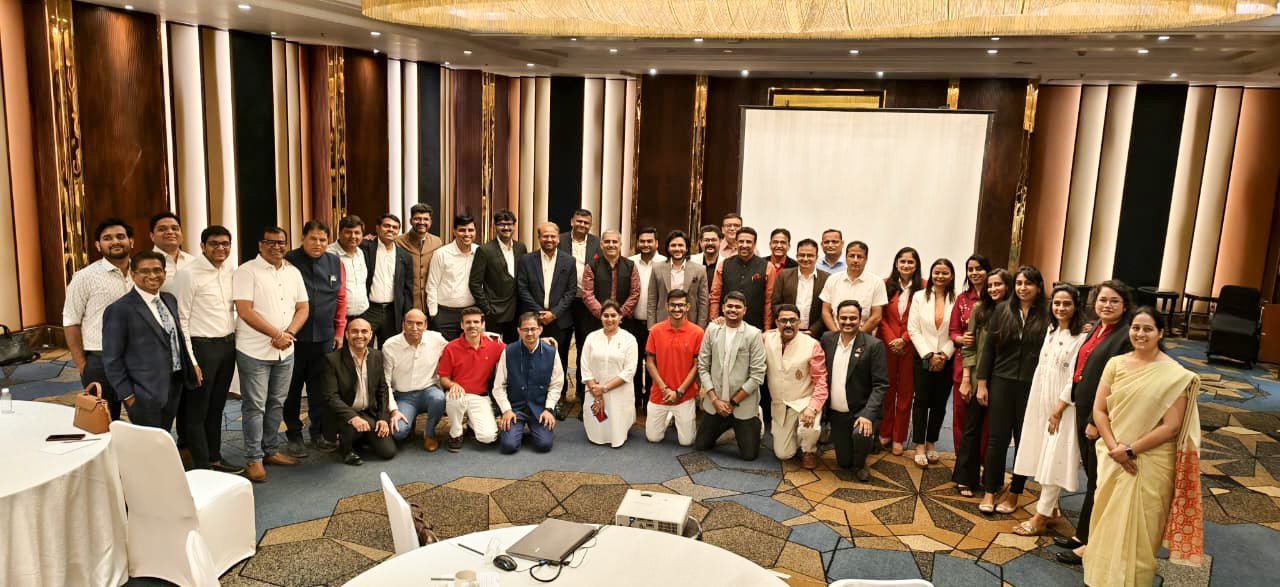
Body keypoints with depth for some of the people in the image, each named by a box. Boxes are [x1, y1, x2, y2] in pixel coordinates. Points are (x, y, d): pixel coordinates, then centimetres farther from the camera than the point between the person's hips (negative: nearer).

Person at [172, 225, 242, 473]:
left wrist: (234, 341, 8)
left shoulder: (232, 271, 7)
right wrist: (189, 360, -15)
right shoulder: (189, 274, -11)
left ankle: (215, 458, 29)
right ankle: (201, 467, 14)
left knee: (216, 407, 17)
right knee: (197, 410, 5)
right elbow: (180, 319, -12)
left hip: (228, 345, 6)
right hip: (201, 347, -6)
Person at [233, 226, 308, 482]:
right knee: (255, 406, 0)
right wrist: (276, 334, -15)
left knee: (277, 403, 13)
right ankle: (253, 459, 8)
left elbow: (303, 307, 9)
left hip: (285, 351, 6)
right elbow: (245, 311, -15)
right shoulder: (246, 271, -8)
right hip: (254, 351, -5)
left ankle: (271, 450, 25)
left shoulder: (293, 273, 10)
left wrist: (289, 333, -9)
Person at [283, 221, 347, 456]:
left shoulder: (335, 263, 6)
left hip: (325, 337, 3)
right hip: (294, 337, -3)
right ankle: (293, 435, 19)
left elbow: (341, 298, 11)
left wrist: (339, 331, 10)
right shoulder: (289, 261, -7)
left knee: (320, 387, 11)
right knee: (292, 388, 7)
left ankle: (319, 432, 25)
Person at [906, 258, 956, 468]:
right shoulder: (919, 297, 2)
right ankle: (919, 447, 6)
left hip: (946, 360, 0)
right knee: (921, 401, 0)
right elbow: (913, 329, -3)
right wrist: (929, 355, -10)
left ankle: (931, 444, 20)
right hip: (923, 358, 0)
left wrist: (945, 355, -12)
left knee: (939, 403, 7)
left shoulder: (957, 300, -2)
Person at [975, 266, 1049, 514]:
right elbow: (989, 347, 5)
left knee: (1023, 440, 8)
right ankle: (989, 492, 15)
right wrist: (982, 382, 2)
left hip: (1031, 386, -1)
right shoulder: (1002, 310, 3)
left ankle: (1014, 493, 22)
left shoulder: (1047, 316, -3)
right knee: (997, 438, 4)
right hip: (1001, 382, 1)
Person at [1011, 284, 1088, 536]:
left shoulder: (1081, 337, -15)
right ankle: (1051, 509, 25)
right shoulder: (1051, 331, 9)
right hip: (1041, 402, 7)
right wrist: (1044, 407, 9)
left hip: (1062, 407, -7)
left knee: (1054, 461, -1)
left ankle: (1041, 517, 6)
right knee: (1043, 458, 13)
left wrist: (1059, 409, -15)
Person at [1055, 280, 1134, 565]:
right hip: (1084, 411, 8)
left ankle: (1088, 542, 16)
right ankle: (1083, 534, 27)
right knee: (1091, 474, 17)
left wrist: (1096, 421, -17)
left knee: (1097, 479, 4)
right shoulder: (1096, 328, 9)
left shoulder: (1125, 336, -17)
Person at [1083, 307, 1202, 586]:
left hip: (1151, 463, -3)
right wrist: (1113, 447, -13)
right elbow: (1099, 409, 0)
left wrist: (1131, 450, -14)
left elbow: (1171, 426, -13)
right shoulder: (1115, 364, 1)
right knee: (1108, 520, 15)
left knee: (1138, 526, 8)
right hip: (1112, 459, 3)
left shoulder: (1175, 375, -10)